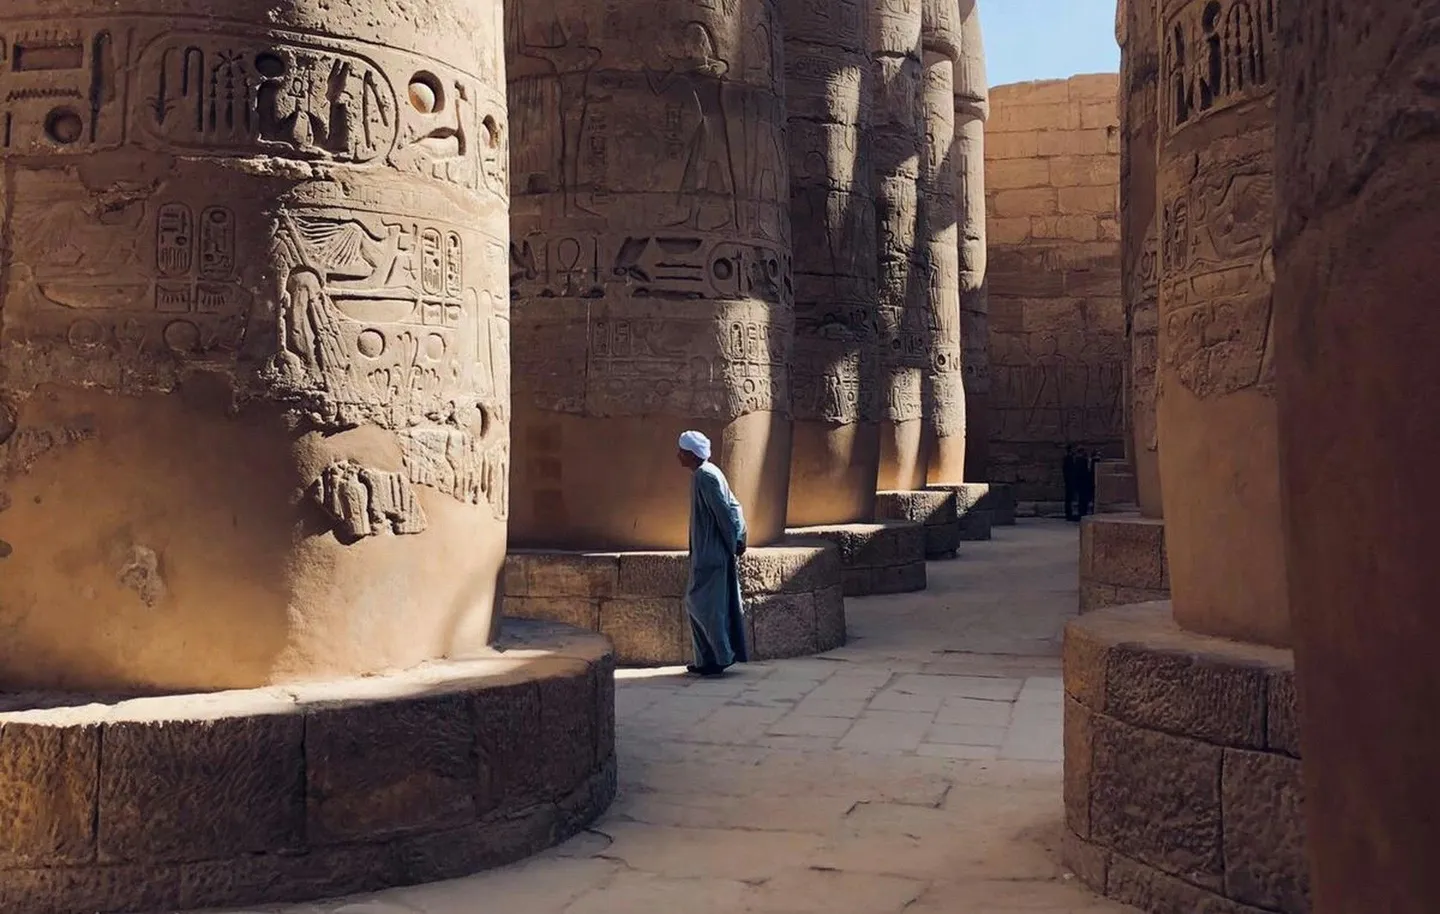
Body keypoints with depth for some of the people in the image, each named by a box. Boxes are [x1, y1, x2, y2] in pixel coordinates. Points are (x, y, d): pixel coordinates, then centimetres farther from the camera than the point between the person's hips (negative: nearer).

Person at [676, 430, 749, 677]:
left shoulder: (704, 476, -16)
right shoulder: (708, 473, 14)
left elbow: (724, 512, -19)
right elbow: (733, 507, 15)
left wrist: (733, 543, -13)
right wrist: (738, 538, 9)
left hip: (711, 553, -10)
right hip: (707, 552, 10)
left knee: (705, 606, -4)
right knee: (695, 603, 13)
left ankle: (722, 656, 1)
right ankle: (708, 658, 16)